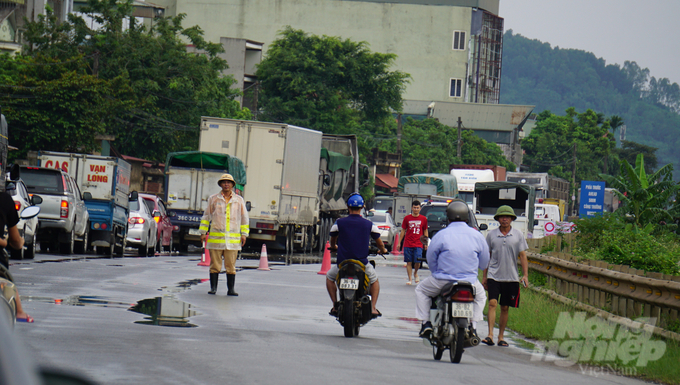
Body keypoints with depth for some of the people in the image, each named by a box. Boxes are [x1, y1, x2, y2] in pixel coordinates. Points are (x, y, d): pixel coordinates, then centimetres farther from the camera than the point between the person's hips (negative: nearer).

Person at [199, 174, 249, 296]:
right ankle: (213, 288, 5)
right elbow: (206, 216, 12)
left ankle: (231, 289, 2)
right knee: (215, 265, -1)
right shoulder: (213, 199, 8)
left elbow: (244, 217, 15)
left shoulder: (239, 200, 10)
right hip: (215, 238, -1)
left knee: (231, 266, -1)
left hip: (233, 239, 1)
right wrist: (203, 232, 7)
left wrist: (244, 234, 9)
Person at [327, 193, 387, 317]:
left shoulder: (339, 223, -2)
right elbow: (379, 243, 12)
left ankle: (335, 306, 15)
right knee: (375, 281, 27)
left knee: (329, 277, 28)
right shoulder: (369, 225, -1)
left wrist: (333, 247, 43)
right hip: (362, 264, 0)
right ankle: (373, 308, 11)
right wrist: (383, 250, 36)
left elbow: (333, 240, 18)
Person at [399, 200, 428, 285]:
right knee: (409, 262, 1)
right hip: (408, 244, 1)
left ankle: (415, 273, 19)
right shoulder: (407, 218, 5)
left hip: (418, 245, -1)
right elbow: (403, 231, 10)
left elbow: (425, 231, 14)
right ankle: (409, 279, 9)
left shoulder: (423, 219, 6)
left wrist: (426, 243, 10)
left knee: (417, 261, -10)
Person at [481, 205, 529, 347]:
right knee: (492, 303, -15)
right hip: (494, 275, -1)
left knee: (505, 308, 7)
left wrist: (525, 275, -4)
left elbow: (523, 255, 4)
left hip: (511, 277, 1)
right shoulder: (491, 235, 4)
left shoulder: (518, 235, 3)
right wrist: (484, 276, 10)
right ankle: (490, 335, -20)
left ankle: (501, 337, 16)